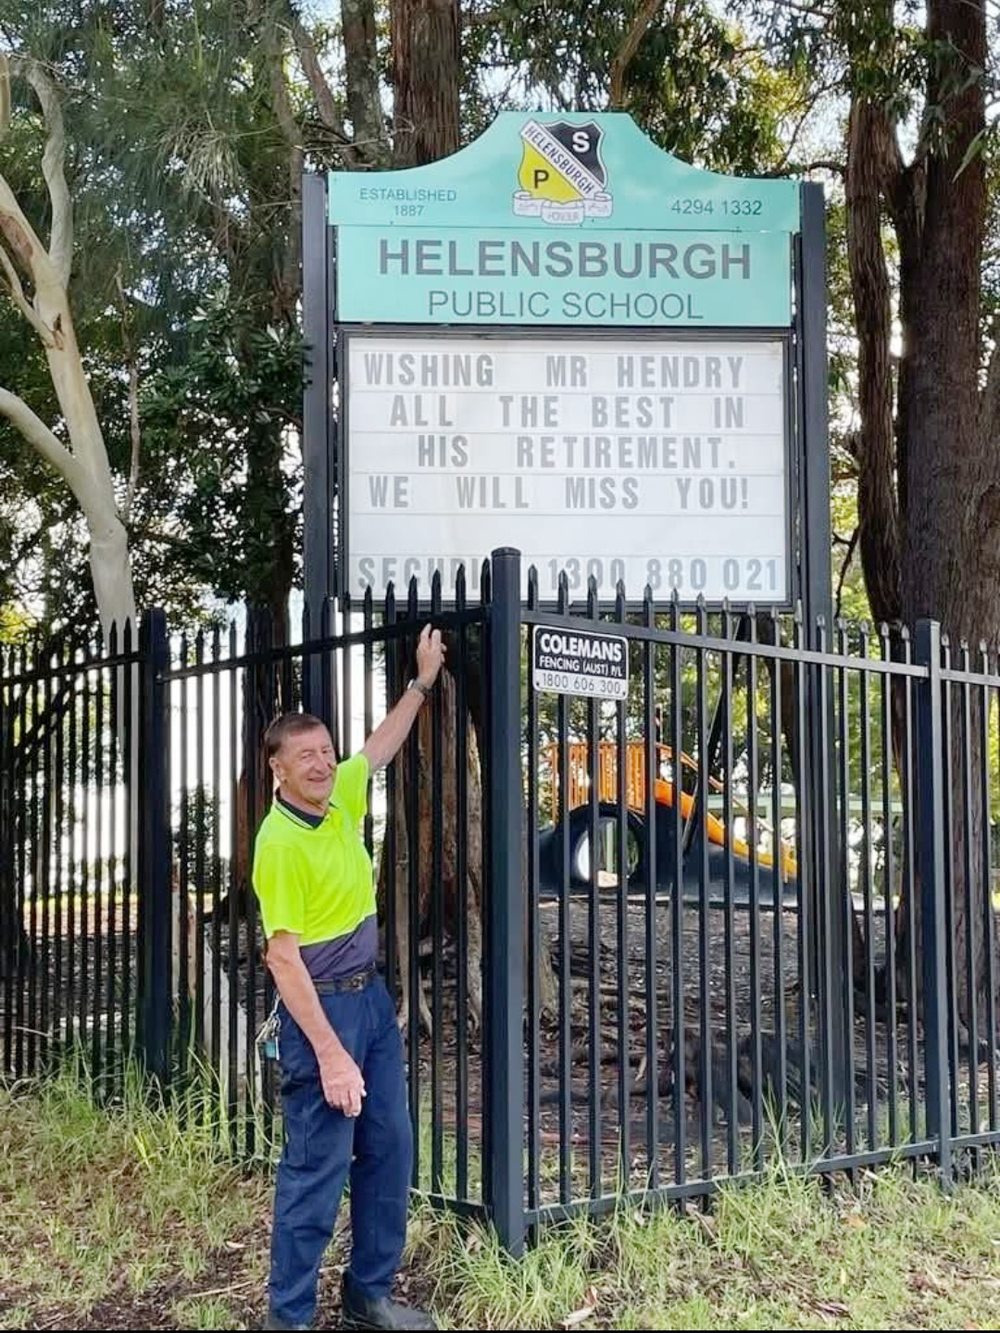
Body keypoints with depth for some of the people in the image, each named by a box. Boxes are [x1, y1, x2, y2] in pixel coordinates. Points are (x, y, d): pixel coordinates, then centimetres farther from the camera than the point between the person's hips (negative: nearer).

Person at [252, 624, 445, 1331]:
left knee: (390, 1147, 13)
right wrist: (330, 1054, -25)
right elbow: (283, 956, -23)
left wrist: (424, 679, 26)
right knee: (318, 1165, -2)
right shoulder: (280, 842, -21)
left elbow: (384, 743, 23)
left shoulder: (342, 796, 1)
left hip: (372, 995, 9)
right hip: (320, 1005, -8)